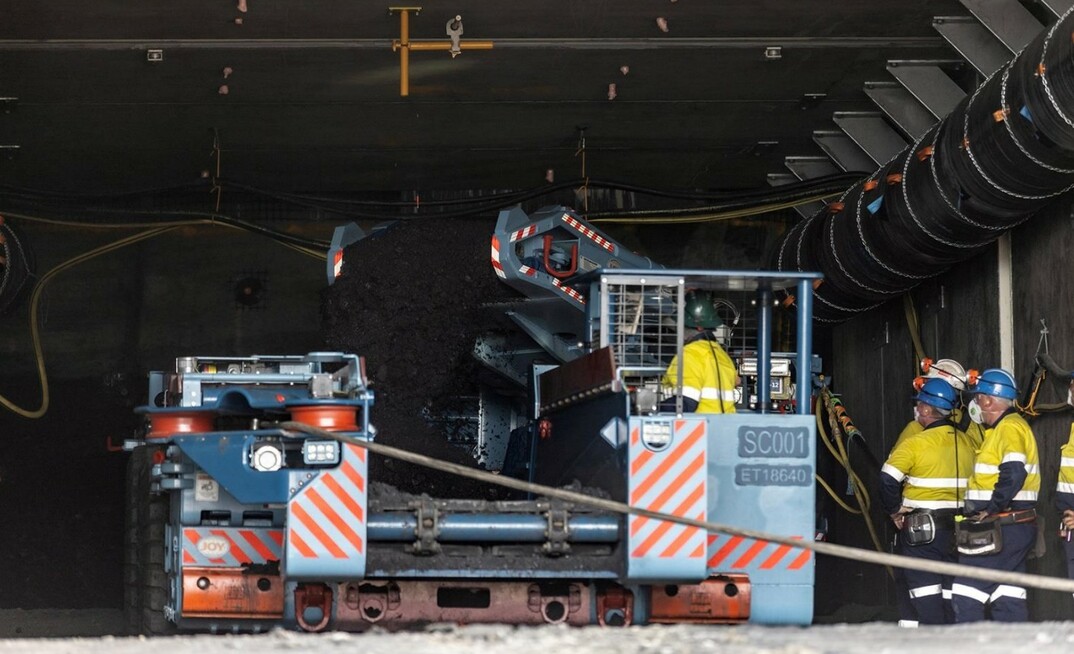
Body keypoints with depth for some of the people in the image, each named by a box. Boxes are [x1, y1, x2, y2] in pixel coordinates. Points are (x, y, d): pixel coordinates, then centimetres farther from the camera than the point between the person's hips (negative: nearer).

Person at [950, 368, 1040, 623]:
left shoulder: (1010, 427, -13)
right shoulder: (1005, 427, 19)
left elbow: (1014, 473, -27)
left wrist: (990, 509, -21)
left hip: (1000, 531, -10)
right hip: (1016, 530, 10)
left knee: (966, 596, -10)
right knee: (1008, 598, 10)